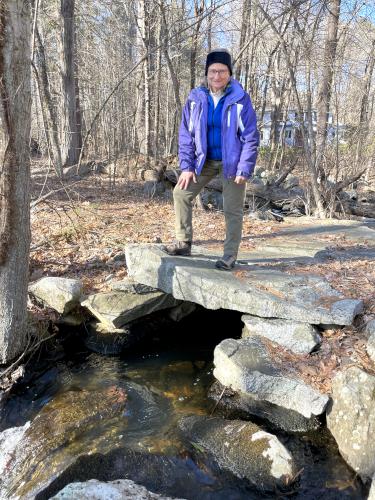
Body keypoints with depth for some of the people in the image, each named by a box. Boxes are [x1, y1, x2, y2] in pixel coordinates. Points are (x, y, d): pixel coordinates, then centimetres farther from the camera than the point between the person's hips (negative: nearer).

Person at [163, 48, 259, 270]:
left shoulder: (241, 99, -12)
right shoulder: (195, 98, -3)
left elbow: (251, 137, -10)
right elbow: (186, 134, 1)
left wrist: (244, 169, -17)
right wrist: (186, 166, -7)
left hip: (232, 162, -4)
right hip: (205, 160, 4)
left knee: (233, 209, -1)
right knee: (181, 193, 1)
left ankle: (230, 257, 11)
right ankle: (184, 243, 13)